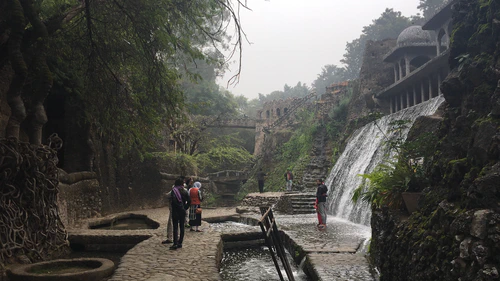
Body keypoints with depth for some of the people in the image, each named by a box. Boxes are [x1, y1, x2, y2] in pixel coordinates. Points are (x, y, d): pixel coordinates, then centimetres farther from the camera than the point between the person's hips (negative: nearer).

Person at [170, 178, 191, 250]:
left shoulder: (173, 191, -7)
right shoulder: (184, 191, 3)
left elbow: (173, 201, -21)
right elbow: (189, 201, -2)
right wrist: (185, 208, 5)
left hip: (175, 211, -3)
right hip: (182, 211, 4)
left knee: (175, 227, -2)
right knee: (182, 227, 10)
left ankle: (175, 244, -7)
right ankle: (180, 243, 14)